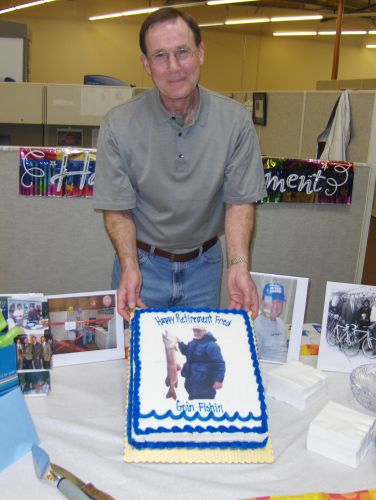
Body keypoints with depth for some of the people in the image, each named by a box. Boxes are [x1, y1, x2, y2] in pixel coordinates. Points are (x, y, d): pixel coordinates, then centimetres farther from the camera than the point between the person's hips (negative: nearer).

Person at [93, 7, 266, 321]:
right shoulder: (118, 125, -14)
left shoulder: (236, 121, -11)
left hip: (203, 263, 2)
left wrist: (239, 265, -23)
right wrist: (130, 266, -25)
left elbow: (240, 200, -10)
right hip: (142, 260, -1)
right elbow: (117, 208, -10)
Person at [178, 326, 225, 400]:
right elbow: (186, 352, 31)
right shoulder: (193, 343, 11)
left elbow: (219, 363, -23)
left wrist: (219, 380, -29)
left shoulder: (211, 345, -18)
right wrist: (180, 343, 13)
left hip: (204, 383, -9)